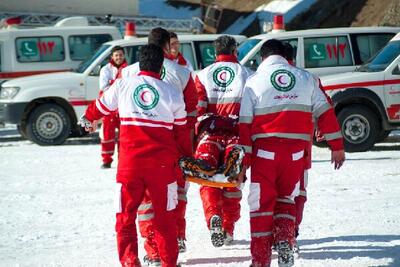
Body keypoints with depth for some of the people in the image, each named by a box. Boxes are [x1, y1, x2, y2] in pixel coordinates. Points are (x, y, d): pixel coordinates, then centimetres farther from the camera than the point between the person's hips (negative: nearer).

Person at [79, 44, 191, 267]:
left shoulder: (122, 85, 4)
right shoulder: (173, 94, 4)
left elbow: (101, 107, 21)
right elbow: (182, 132, 11)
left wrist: (88, 119, 44)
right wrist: (188, 159, 25)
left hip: (130, 163, 0)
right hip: (162, 164, 0)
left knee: (126, 215, 7)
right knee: (164, 216, 10)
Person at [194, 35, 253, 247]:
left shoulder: (203, 75, 9)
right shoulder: (246, 75, 7)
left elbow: (196, 109, 2)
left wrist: (194, 135, 8)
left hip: (209, 134, 0)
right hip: (236, 135, 0)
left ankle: (213, 216, -29)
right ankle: (228, 229, 15)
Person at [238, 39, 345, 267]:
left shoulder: (254, 82, 1)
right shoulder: (305, 78, 8)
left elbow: (245, 124, -3)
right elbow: (325, 113, 6)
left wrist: (244, 160, 0)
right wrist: (337, 146, 11)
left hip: (264, 152, -2)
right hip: (295, 152, 2)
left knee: (262, 205, 7)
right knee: (286, 199, 19)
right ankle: (285, 240, -6)